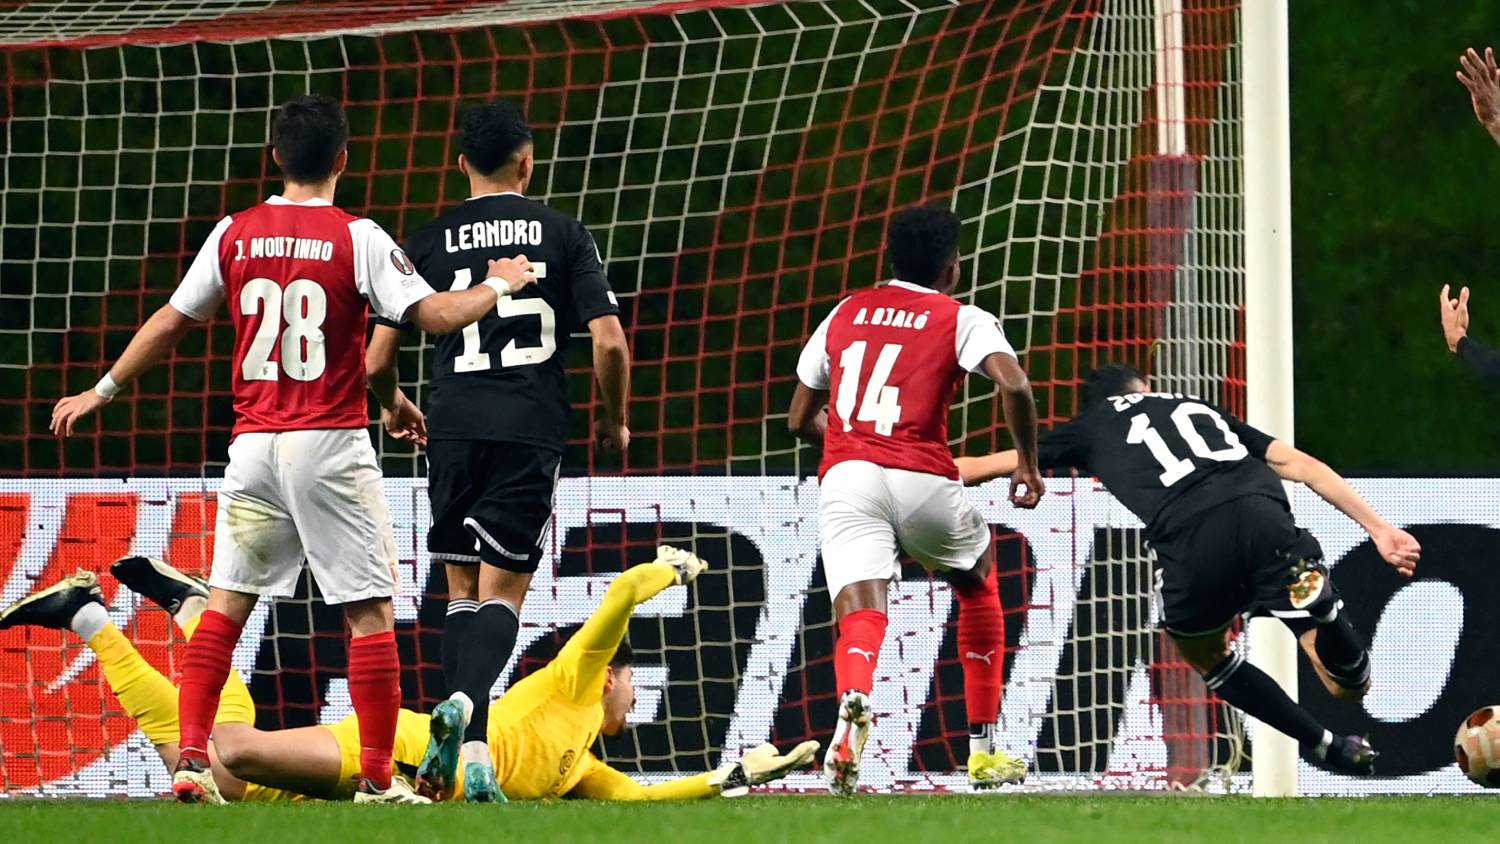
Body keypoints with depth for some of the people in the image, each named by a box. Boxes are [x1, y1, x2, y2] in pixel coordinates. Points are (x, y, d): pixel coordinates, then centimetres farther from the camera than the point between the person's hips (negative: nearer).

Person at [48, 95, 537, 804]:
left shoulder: (235, 234, 5)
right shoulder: (357, 239, -6)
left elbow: (170, 323, 12)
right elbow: (433, 314, -11)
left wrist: (103, 391, 24)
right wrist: (497, 286, 8)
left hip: (253, 446, 4)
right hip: (330, 445, -4)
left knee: (226, 605, 10)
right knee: (370, 610, 1)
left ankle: (191, 759, 1)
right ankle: (377, 777, -2)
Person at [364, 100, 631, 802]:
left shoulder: (428, 241, 8)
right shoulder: (562, 234, 4)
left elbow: (376, 362, 7)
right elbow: (609, 341, -3)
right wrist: (615, 422, 14)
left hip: (454, 429, 2)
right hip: (531, 430, -2)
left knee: (462, 589, 13)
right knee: (502, 591, -2)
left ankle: (470, 749, 5)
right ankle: (466, 701, -31)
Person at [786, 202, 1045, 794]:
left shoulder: (846, 314, 22)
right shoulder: (962, 319, 10)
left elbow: (800, 419, 27)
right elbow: (1013, 385, -9)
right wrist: (1029, 463, 4)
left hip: (845, 477, 1)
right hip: (923, 479, -1)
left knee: (861, 613, -12)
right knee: (978, 582, 27)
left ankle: (853, 702, -50)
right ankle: (983, 751, 28)